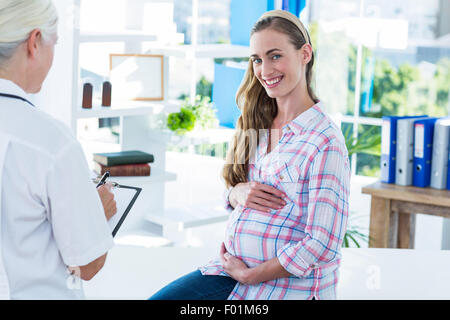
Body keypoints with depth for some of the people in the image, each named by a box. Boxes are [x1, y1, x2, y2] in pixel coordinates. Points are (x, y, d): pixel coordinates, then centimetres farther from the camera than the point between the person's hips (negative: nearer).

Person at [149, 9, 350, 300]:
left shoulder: (325, 141, -16)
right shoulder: (258, 124, 8)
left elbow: (322, 245, -19)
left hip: (289, 286, -6)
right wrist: (238, 193, -7)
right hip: (233, 267, 6)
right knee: (157, 299, -8)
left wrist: (250, 275, -13)